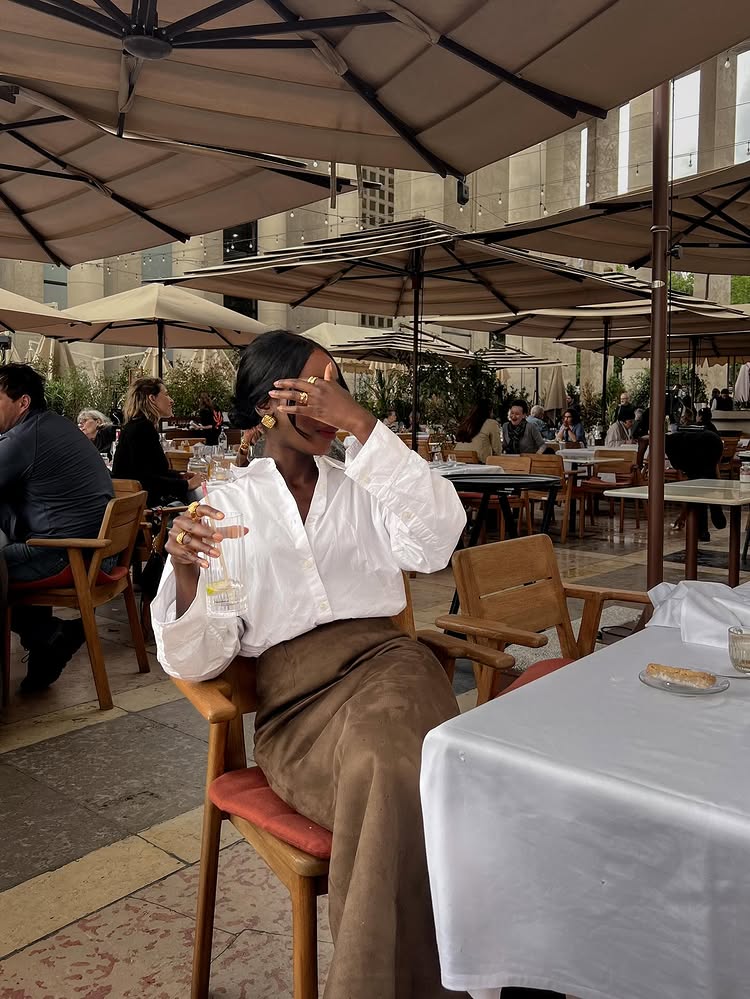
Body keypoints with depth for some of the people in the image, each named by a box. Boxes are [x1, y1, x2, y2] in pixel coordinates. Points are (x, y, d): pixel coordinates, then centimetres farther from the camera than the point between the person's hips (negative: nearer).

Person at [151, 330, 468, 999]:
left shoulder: (364, 488, 15)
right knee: (394, 773, -31)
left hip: (385, 660, 2)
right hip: (296, 696, -1)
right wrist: (186, 576, -17)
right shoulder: (227, 505, 10)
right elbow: (196, 661, 4)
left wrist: (362, 423, -13)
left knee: (387, 757, -33)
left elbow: (434, 541, -8)